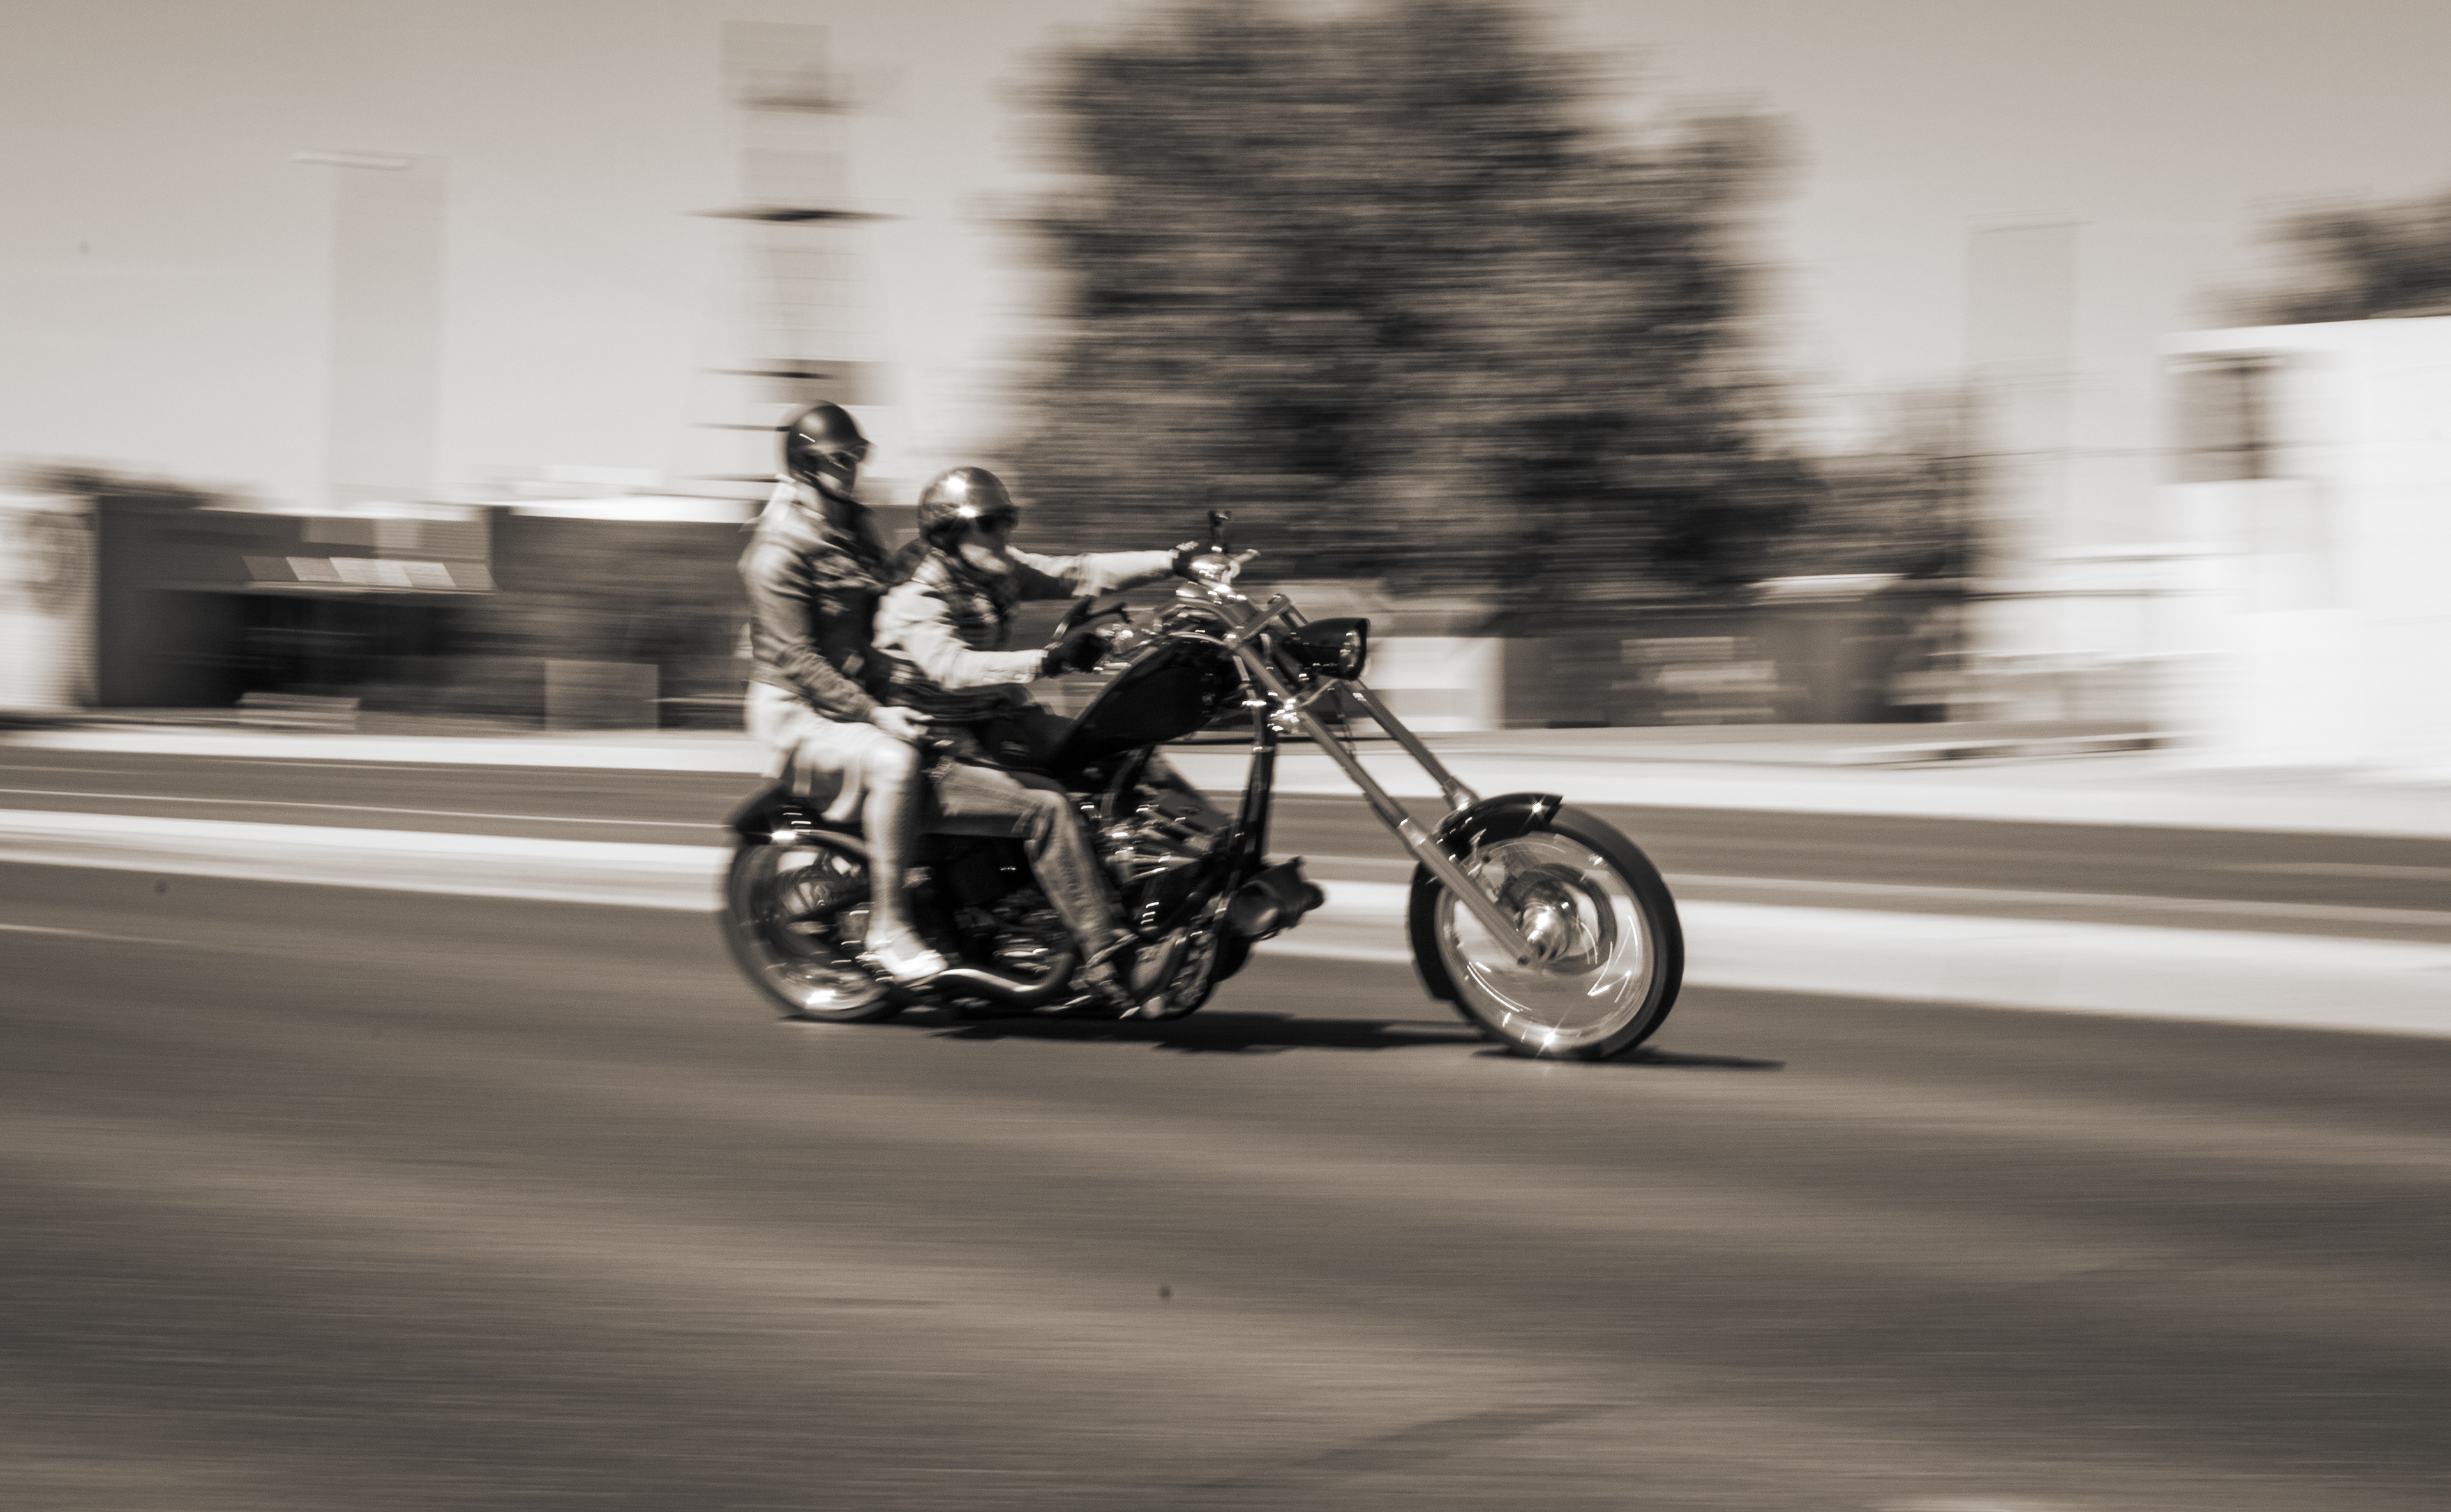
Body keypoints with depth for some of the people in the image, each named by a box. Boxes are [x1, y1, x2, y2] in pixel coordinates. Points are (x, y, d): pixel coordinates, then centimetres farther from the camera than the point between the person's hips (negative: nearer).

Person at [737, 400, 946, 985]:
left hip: (861, 692, 9)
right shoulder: (783, 543, -16)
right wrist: (872, 715, -25)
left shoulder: (857, 525, 13)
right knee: (893, 760, -33)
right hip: (796, 711, -9)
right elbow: (795, 657, -21)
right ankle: (886, 930, -30)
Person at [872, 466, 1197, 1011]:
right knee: (1047, 806, -29)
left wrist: (1177, 561, -7)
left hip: (998, 727, 9)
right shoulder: (914, 605, -18)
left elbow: (1076, 574, 3)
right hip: (940, 761, -9)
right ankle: (1103, 958, -29)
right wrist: (1048, 660, -47)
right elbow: (954, 667, -36)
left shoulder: (996, 574, 6)